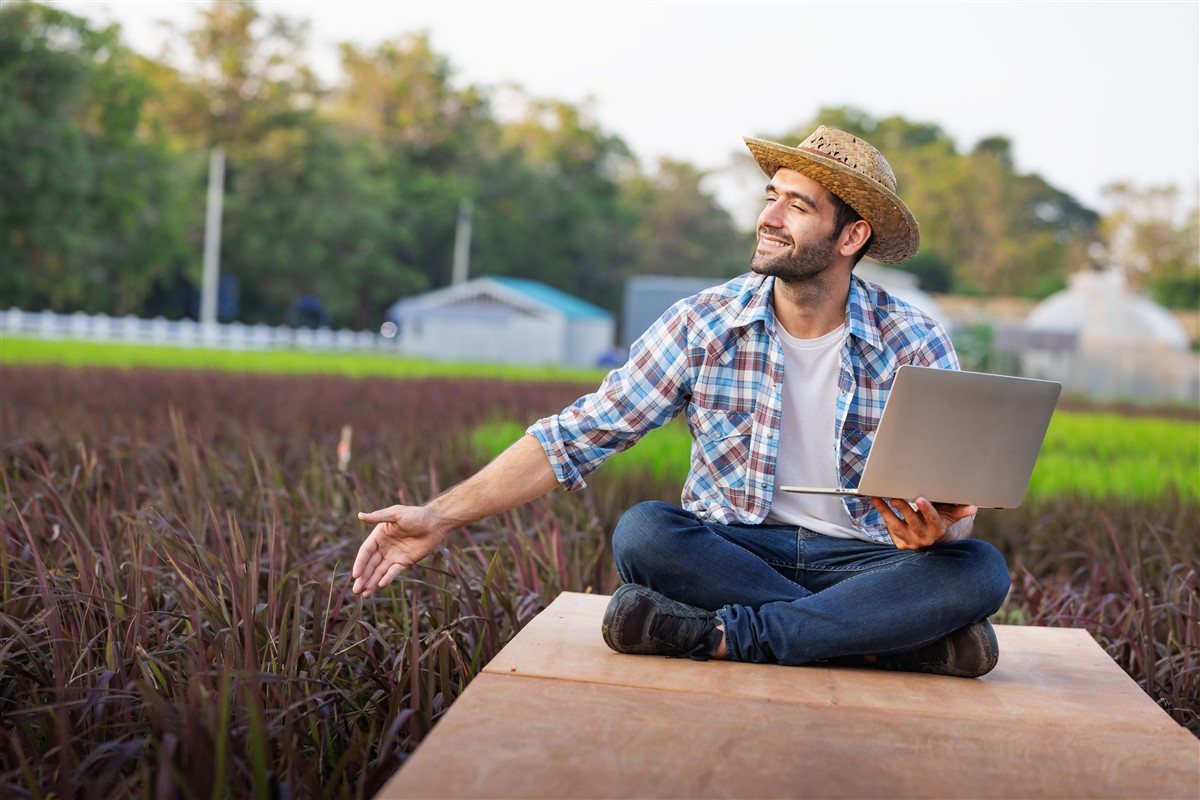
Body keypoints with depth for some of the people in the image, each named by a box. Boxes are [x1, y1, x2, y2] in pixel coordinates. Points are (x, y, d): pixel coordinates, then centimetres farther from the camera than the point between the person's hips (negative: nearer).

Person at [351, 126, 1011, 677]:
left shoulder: (916, 346, -5)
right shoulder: (703, 324, -4)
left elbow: (956, 503, -4)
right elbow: (578, 434, -5)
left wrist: (936, 530, -31)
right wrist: (441, 516, -13)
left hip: (865, 554, 0)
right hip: (732, 550, 1)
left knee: (982, 572, -29)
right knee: (641, 534, -30)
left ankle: (720, 635, -31)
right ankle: (896, 637, -25)